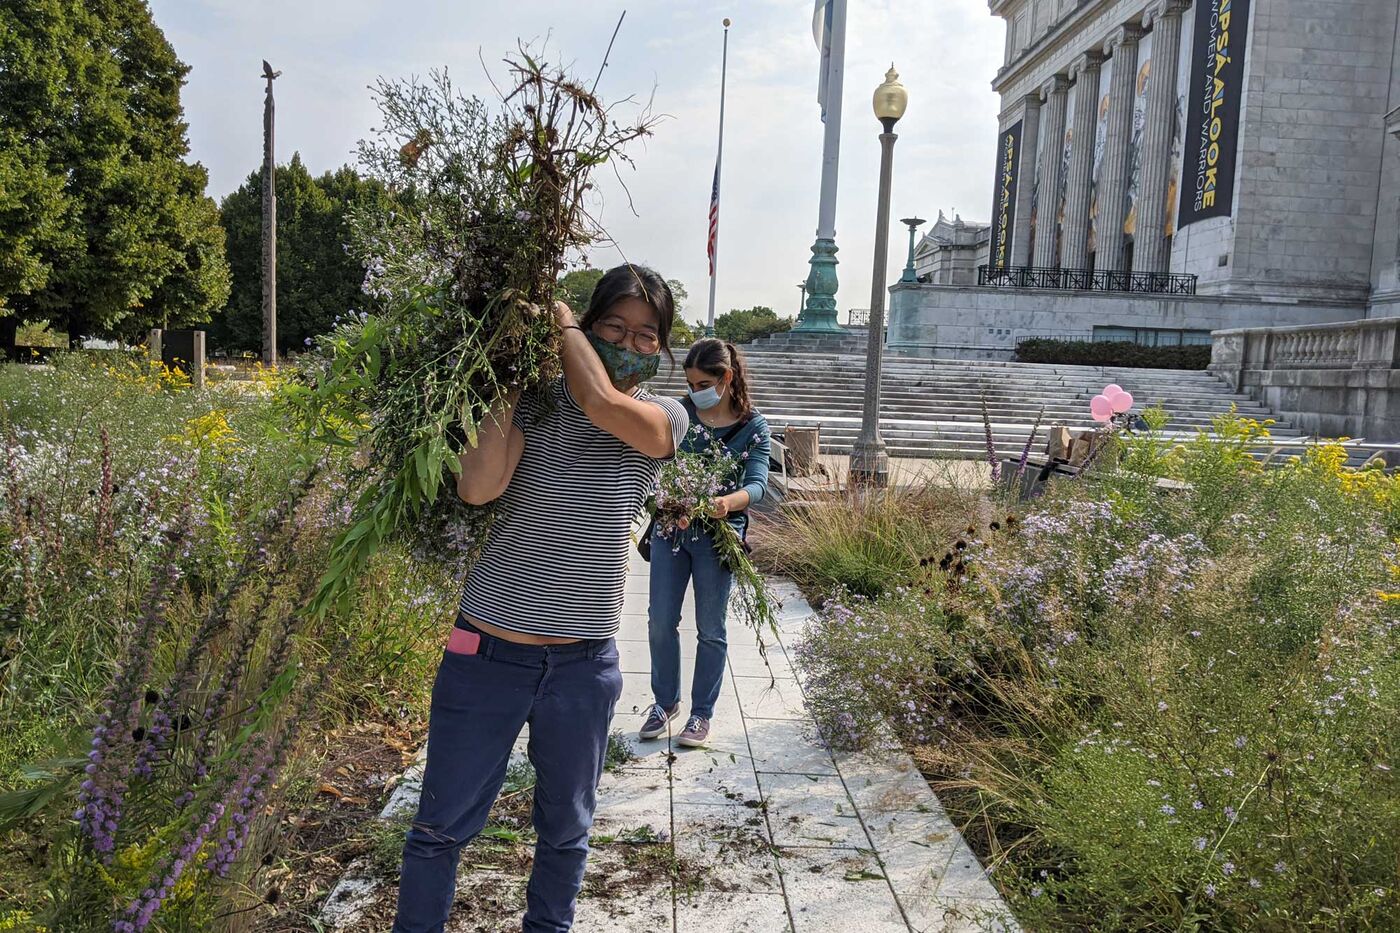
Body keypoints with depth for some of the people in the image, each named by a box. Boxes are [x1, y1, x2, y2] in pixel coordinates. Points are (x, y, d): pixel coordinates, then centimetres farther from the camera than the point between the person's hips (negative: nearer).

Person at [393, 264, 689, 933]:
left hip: (584, 665, 1)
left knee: (565, 832, 21)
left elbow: (601, 402, -24)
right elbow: (478, 488, -20)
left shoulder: (666, 419, -2)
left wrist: (558, 317, -11)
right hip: (488, 654, -1)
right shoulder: (534, 404, -4)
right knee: (441, 828, 12)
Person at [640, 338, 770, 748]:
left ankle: (702, 713, 24)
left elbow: (757, 483, -15)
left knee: (710, 629, 8)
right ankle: (665, 701, 30)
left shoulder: (753, 427, -6)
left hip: (718, 534, -2)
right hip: (669, 528, 2)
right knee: (661, 621, 8)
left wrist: (728, 502, -38)